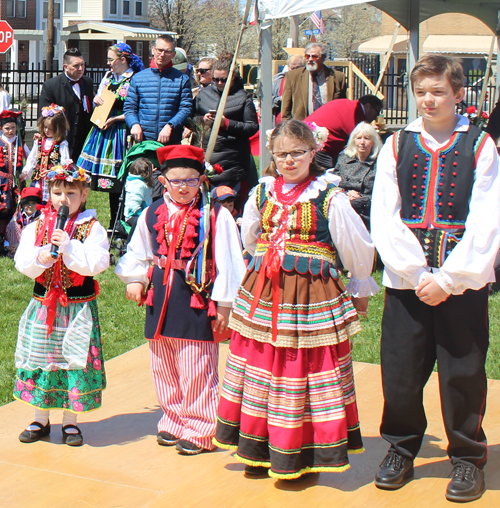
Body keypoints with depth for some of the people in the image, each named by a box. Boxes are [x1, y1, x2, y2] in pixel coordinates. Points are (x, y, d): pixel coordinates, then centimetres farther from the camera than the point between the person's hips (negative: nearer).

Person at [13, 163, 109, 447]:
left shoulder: (92, 228, -3)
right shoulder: (36, 227, 6)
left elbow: (96, 263, -15)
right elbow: (22, 262, 0)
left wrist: (68, 246, -24)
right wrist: (39, 258, -20)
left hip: (79, 305, -3)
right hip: (43, 303, 3)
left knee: (75, 358, 1)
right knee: (40, 357, 7)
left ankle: (71, 422, 15)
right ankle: (41, 420, 22)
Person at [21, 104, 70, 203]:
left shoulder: (62, 144, -4)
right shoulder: (39, 141, 12)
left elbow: (64, 163, -9)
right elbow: (31, 158, 18)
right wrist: (25, 172, 7)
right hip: (37, 180, 5)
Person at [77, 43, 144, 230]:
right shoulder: (108, 76, 13)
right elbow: (100, 100, 24)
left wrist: (115, 119, -17)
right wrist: (96, 99, 2)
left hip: (120, 130, -7)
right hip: (103, 130, 7)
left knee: (119, 178, -5)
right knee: (111, 180, 8)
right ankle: (114, 224, 16)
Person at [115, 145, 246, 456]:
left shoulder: (216, 215, -7)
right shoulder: (152, 214, 7)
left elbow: (228, 263, -7)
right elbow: (138, 253, 19)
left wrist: (224, 303, -8)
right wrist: (135, 279, 3)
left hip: (197, 296, -5)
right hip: (162, 296, 6)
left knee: (196, 369, -3)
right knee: (164, 366, 13)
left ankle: (201, 429, 10)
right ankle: (174, 420, 29)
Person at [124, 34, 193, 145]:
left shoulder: (182, 79, 8)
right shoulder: (138, 78, 13)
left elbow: (186, 108, 0)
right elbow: (129, 107, 12)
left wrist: (170, 126, -16)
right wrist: (134, 124, -9)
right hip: (142, 141, 1)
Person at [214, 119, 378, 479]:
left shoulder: (330, 199, -9)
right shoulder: (262, 193, 5)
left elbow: (359, 249, 2)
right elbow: (249, 239, 23)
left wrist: (360, 291, 11)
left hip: (312, 297, -4)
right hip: (262, 295, 5)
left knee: (307, 367, 0)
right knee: (261, 365, 9)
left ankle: (304, 457, 13)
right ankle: (259, 451, 24)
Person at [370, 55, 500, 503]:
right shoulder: (396, 145, 6)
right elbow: (383, 218, 0)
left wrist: (447, 278, -13)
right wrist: (417, 274, -10)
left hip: (463, 282, -2)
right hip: (405, 281, 2)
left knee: (463, 372, 4)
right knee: (400, 370, 6)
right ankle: (401, 449, 26)